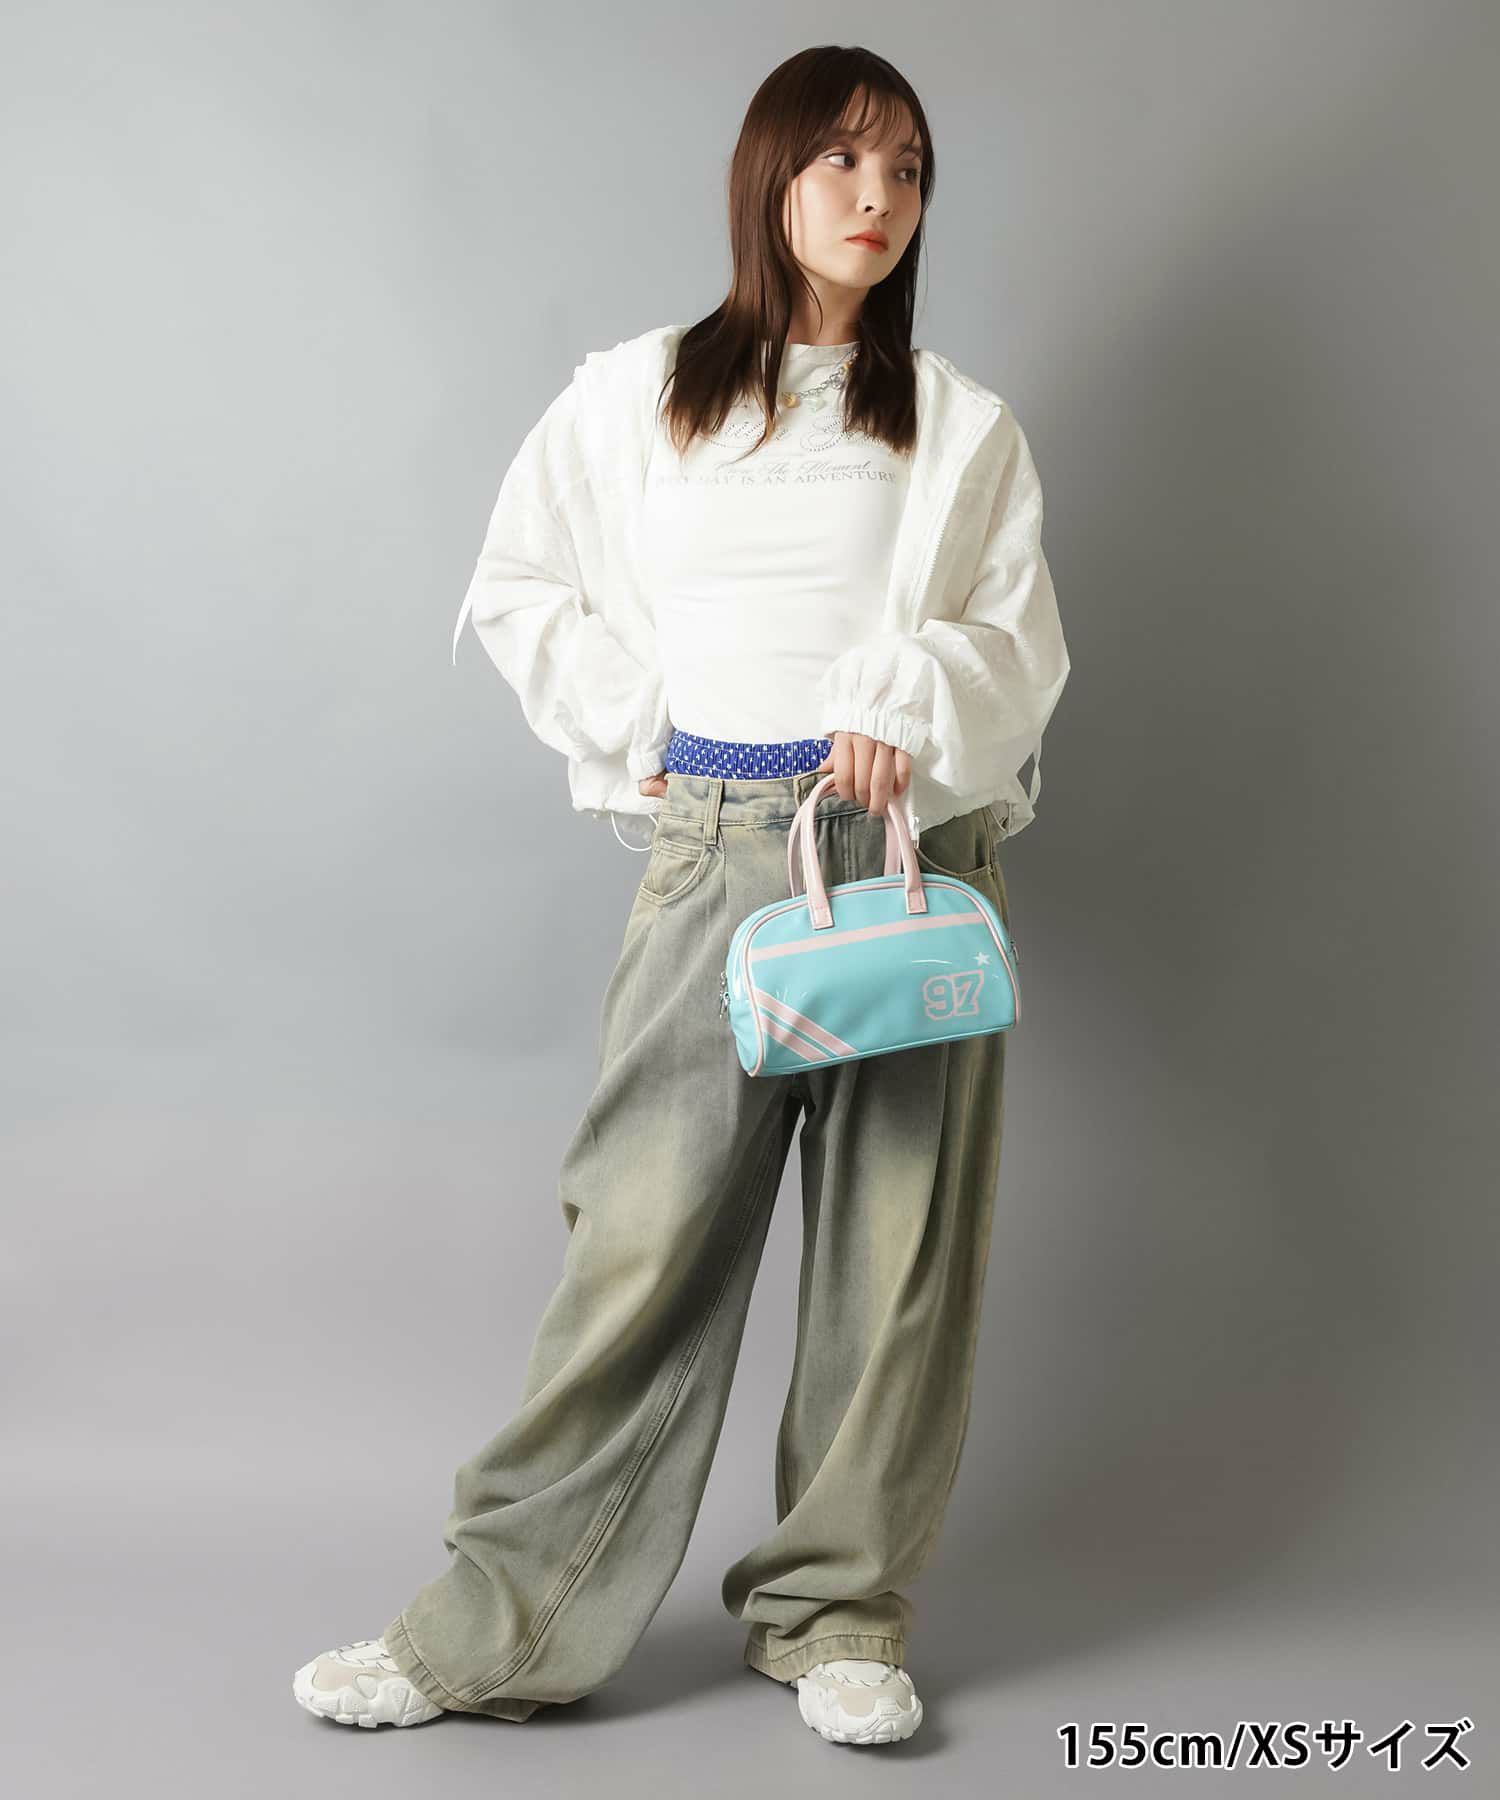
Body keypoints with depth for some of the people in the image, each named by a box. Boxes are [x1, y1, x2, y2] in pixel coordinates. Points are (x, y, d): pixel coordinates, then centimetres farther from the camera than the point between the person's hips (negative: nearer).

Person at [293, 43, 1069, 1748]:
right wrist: (630, 725, 3)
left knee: (897, 1246, 3)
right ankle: (505, 1621, 8)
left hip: (915, 841, 1)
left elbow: (1024, 642, 5)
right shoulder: (636, 395, 9)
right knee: (646, 1231, -3)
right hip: (715, 845, -1)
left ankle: (839, 1612, 18)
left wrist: (918, 703, -14)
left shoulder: (962, 426, 10)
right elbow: (516, 592, 14)